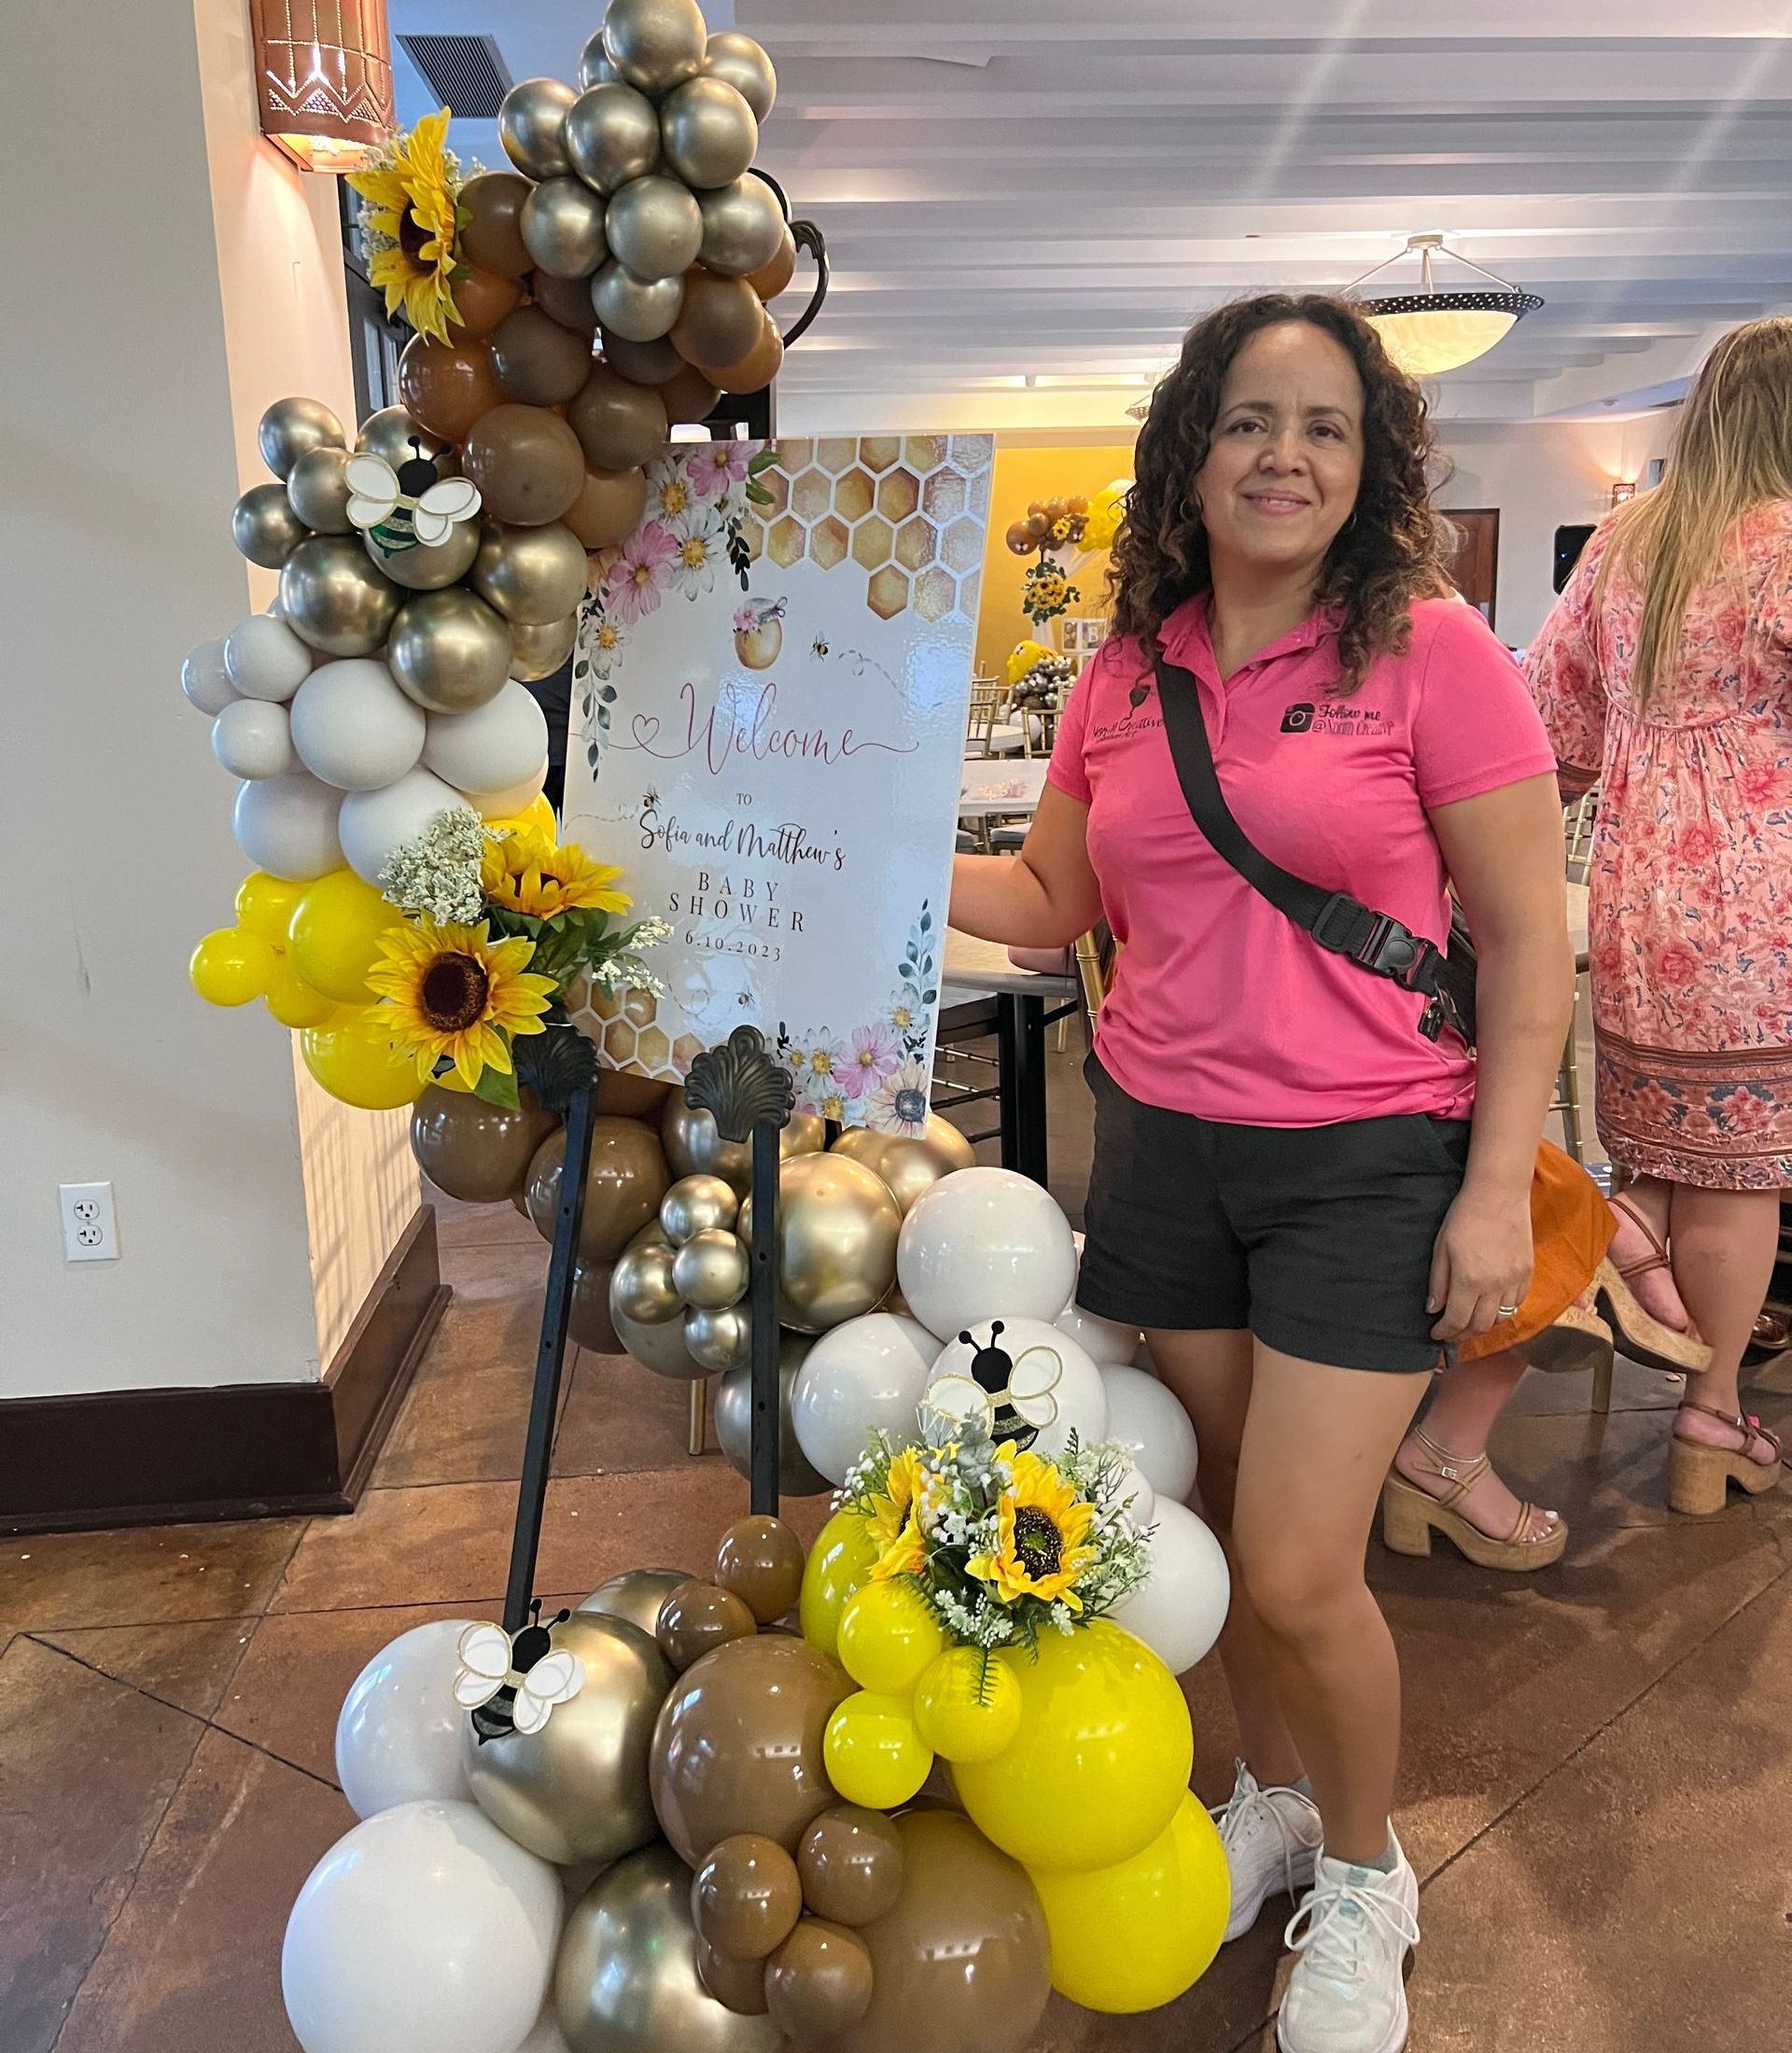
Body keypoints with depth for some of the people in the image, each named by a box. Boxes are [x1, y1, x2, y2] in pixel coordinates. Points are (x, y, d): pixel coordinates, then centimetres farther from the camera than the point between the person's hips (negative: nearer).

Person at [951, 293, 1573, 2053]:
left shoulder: (1430, 655, -9)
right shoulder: (1124, 676, 4)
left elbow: (1527, 944, -7)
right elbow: (1054, 899, 14)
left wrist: (1499, 1188, -10)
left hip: (1366, 1158, -4)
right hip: (1163, 1143, 4)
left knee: (1298, 1568, -3)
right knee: (1221, 1520, 15)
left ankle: (1363, 1873, 27)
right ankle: (1271, 1798, 42)